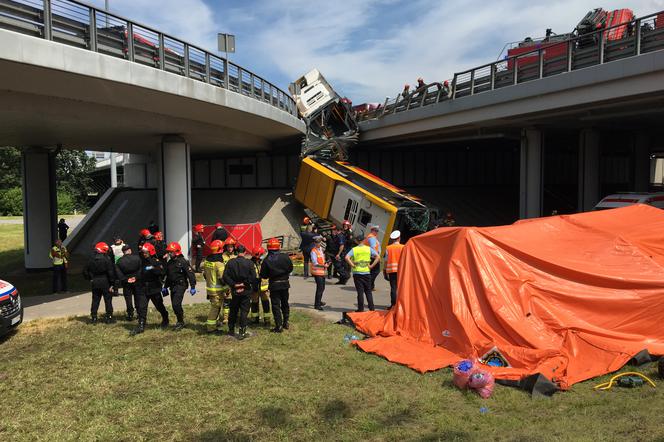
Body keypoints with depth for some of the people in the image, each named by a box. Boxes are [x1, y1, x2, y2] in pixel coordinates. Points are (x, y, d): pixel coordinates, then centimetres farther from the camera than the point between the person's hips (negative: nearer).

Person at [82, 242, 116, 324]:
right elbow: (111, 272, -16)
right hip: (105, 283, -4)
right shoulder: (106, 259, -13)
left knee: (95, 300, 13)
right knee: (108, 300, 4)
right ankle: (109, 318, 6)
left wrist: (90, 279, 18)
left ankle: (93, 317, 14)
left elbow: (85, 271, 10)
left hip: (95, 283, 5)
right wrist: (112, 283, -9)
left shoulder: (91, 260, 3)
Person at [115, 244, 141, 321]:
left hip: (126, 283, 0)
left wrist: (124, 280, -7)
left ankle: (130, 315, 10)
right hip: (136, 281, 0)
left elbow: (118, 273, -10)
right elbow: (141, 269, -8)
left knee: (128, 299, 8)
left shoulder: (119, 261, -7)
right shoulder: (137, 258, -10)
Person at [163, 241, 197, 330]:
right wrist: (165, 287, 24)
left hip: (180, 286, -8)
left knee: (176, 304, -15)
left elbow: (190, 274, -14)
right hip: (172, 286, 8)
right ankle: (180, 320, 24)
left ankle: (181, 322, 0)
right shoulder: (169, 263, 12)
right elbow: (168, 276, 24)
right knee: (174, 305, 9)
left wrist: (192, 287, -16)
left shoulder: (183, 261, -12)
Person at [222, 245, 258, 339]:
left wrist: (234, 285, -5)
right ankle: (242, 332, 3)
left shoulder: (230, 262, -3)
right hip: (246, 291, -3)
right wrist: (255, 288, 2)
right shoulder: (249, 263, -10)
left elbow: (225, 277, -7)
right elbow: (253, 278, -10)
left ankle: (231, 330, 25)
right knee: (244, 311, 3)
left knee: (233, 311, 16)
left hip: (234, 291, 3)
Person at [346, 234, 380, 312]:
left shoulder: (354, 249, -3)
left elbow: (347, 257, -18)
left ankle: (361, 309, 7)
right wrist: (371, 266, -4)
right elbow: (378, 257, -6)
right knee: (368, 291, 11)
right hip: (367, 273, 1)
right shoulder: (369, 249, 2)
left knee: (360, 292, 4)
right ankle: (371, 308, 11)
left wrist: (352, 265, -10)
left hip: (357, 273, -1)